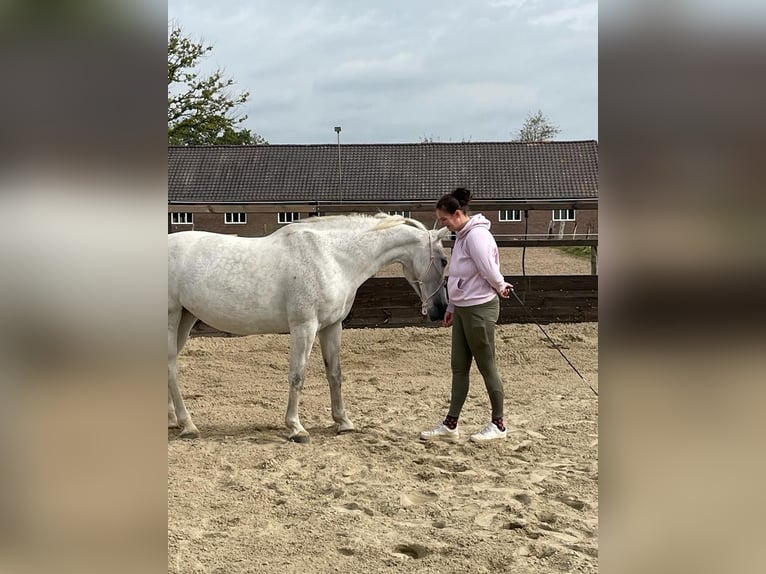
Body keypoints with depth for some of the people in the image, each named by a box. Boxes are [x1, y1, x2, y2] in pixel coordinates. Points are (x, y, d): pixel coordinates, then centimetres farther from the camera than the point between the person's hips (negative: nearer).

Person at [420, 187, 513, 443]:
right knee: (458, 367, 11)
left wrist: (501, 288, -2)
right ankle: (451, 425, 16)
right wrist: (451, 308, 17)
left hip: (480, 309, -10)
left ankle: (498, 424, 14)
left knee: (487, 367, 1)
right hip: (463, 309, 10)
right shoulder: (462, 236, 13)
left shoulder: (476, 235, -19)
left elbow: (489, 270, -21)